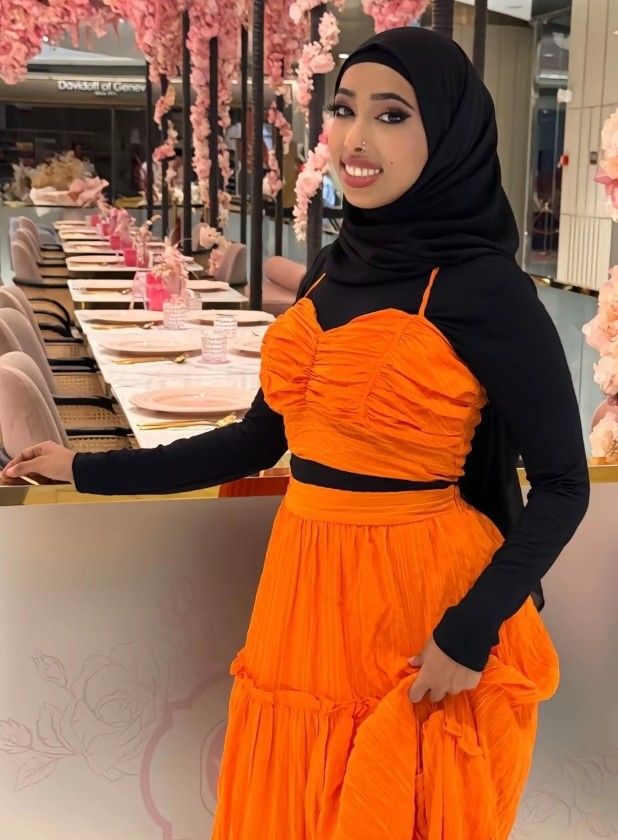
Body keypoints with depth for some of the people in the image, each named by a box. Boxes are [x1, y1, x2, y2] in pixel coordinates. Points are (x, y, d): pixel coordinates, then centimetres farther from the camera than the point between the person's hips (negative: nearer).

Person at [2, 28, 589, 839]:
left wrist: (472, 633, -20)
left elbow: (562, 486, -12)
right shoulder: (335, 268, 7)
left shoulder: (483, 287, -13)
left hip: (421, 594, -6)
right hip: (308, 591, 7)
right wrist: (88, 469, 14)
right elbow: (261, 436, 12)